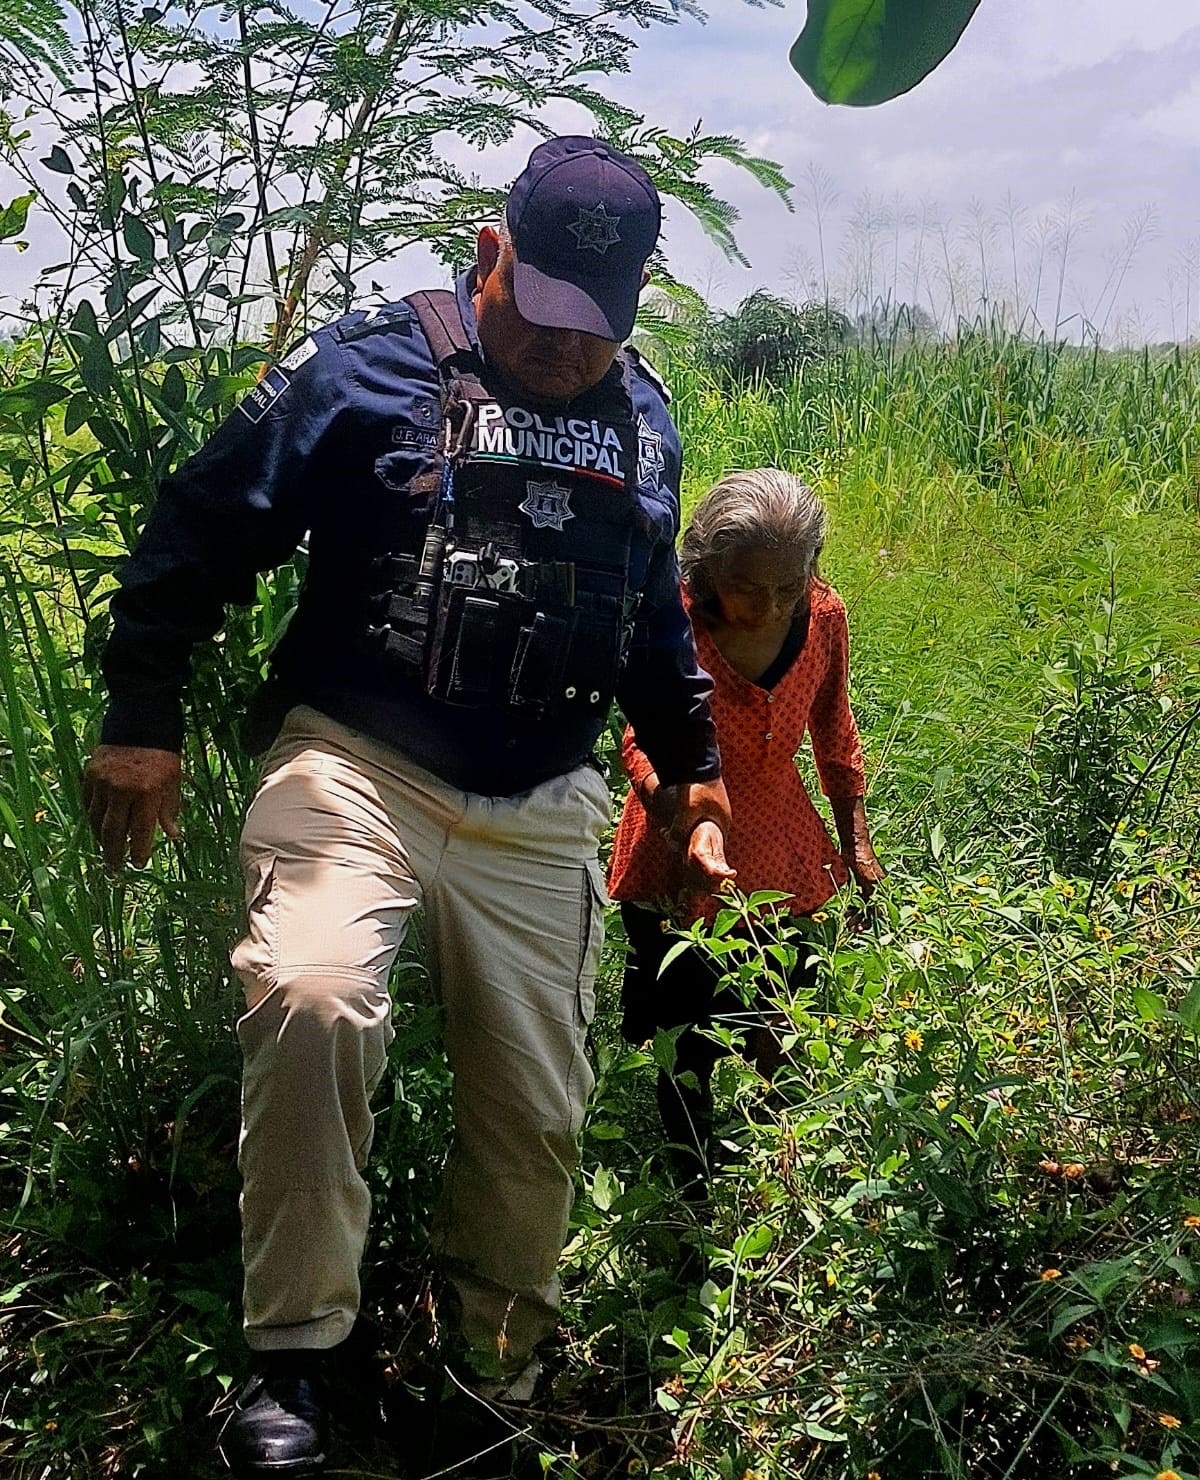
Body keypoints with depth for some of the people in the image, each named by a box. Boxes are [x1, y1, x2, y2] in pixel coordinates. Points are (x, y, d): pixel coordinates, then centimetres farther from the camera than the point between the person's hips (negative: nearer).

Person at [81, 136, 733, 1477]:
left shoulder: (642, 421, 14)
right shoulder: (364, 372, -3)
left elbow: (656, 619, 26)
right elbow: (197, 532, 0)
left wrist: (692, 769, 23)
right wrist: (143, 715, -4)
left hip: (538, 816, 5)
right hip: (357, 765, -4)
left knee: (535, 1114, 7)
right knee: (310, 995, -33)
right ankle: (292, 1356, -14)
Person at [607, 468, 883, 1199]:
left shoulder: (824, 616, -12)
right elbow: (643, 744, -9)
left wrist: (857, 842, 9)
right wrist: (673, 805, -30)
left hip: (783, 859, 3)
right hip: (680, 865, -3)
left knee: (787, 1042, 8)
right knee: (689, 1049, 2)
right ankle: (694, 1197, 24)